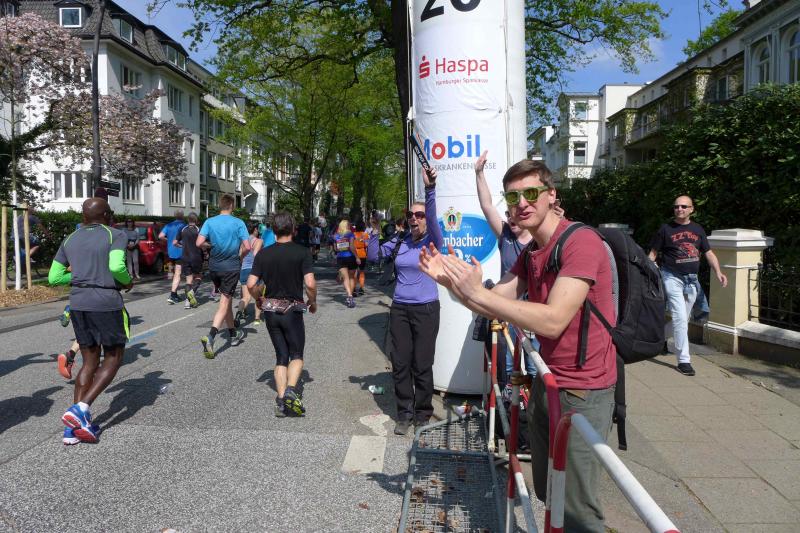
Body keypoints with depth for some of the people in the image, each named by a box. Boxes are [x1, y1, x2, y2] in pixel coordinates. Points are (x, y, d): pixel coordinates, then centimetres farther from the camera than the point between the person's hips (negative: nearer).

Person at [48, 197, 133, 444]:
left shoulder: (70, 239, 13)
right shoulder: (116, 235, -4)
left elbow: (53, 277, 10)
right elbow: (116, 266, -22)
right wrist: (127, 281, -2)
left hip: (78, 303, 6)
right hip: (106, 303, -6)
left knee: (89, 363, 14)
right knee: (113, 359, 9)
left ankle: (74, 428, 9)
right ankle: (80, 409, -8)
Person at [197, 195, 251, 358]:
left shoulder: (209, 222, -1)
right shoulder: (238, 223, -8)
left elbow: (199, 243, -10)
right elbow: (247, 247, -14)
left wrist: (211, 245, 10)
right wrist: (239, 256, 6)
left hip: (215, 266, 4)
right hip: (231, 267, -4)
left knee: (226, 300, 20)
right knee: (224, 303, -3)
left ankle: (233, 334, 32)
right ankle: (210, 337, -22)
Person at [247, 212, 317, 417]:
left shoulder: (263, 254, 0)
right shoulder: (302, 252, -10)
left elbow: (251, 284, -6)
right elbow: (310, 283, -17)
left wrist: (259, 298, 13)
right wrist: (313, 302, 1)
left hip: (271, 311, 3)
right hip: (293, 311, -3)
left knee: (281, 357, 13)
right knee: (296, 355, 10)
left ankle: (281, 400, 6)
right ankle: (291, 389, -13)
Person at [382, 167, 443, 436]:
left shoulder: (433, 241, -5)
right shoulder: (399, 241, 6)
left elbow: (432, 217, -24)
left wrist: (430, 189, -39)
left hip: (426, 309, -4)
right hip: (400, 308, 4)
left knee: (422, 365, 3)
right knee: (400, 364, 7)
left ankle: (423, 415, 20)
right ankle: (404, 414, 21)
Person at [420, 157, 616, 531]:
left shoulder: (580, 242, -20)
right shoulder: (531, 253, 9)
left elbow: (552, 321, -29)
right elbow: (496, 305, 6)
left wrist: (476, 291, -27)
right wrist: (451, 282, -11)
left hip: (582, 391, -8)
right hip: (547, 382, 9)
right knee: (546, 491, 21)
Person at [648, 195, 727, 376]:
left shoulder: (698, 229, 9)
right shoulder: (666, 229, -3)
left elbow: (709, 253, 10)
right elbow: (652, 254, -1)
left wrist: (718, 272, -4)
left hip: (692, 279, 5)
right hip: (672, 277, -5)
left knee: (683, 319, 14)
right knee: (680, 317, -11)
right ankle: (684, 360, -7)